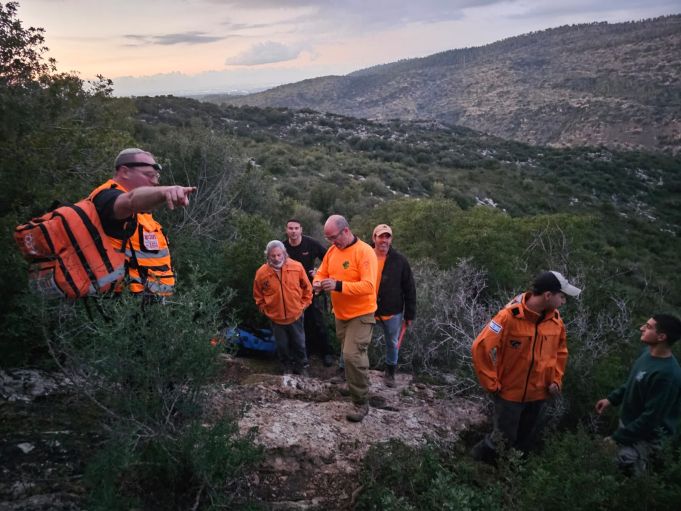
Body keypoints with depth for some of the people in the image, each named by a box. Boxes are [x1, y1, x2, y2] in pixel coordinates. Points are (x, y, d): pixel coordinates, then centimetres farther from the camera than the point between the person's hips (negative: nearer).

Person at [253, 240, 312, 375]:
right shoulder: (261, 273, -14)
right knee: (282, 346, 16)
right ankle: (286, 368, 38)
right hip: (276, 318, 0)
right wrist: (266, 309, -1)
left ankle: (301, 367, 35)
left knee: (299, 344, 15)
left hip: (295, 315, 0)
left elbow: (307, 288, 0)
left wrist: (303, 304, 0)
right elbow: (258, 296, 1)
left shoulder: (297, 267, -14)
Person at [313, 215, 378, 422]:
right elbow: (321, 273, 11)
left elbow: (368, 286, -28)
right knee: (350, 354, 18)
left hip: (361, 314, -7)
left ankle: (361, 403, -1)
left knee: (353, 355, -14)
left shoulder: (365, 252, -20)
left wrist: (338, 285, -35)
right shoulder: (332, 250, 3)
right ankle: (356, 387, 38)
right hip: (341, 313, 7)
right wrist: (318, 282, -14)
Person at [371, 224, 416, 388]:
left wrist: (410, 314, -3)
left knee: (392, 344, 17)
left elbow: (409, 289, -3)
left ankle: (390, 372, 38)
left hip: (393, 312, 1)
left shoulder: (400, 260, -8)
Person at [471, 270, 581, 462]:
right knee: (504, 438, 6)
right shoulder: (510, 316, -25)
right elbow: (481, 347, -24)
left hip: (539, 394, 6)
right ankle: (476, 464, 32)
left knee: (526, 441, 20)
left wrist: (556, 379, 3)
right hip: (510, 393, -6)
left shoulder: (556, 320, -5)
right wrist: (492, 384, -18)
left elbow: (560, 351, 13)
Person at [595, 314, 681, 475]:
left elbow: (651, 417, -27)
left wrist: (617, 438, -21)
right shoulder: (648, 352, -5)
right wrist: (612, 398, 7)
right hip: (629, 424, 8)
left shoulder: (666, 374, -32)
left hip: (644, 436, -8)